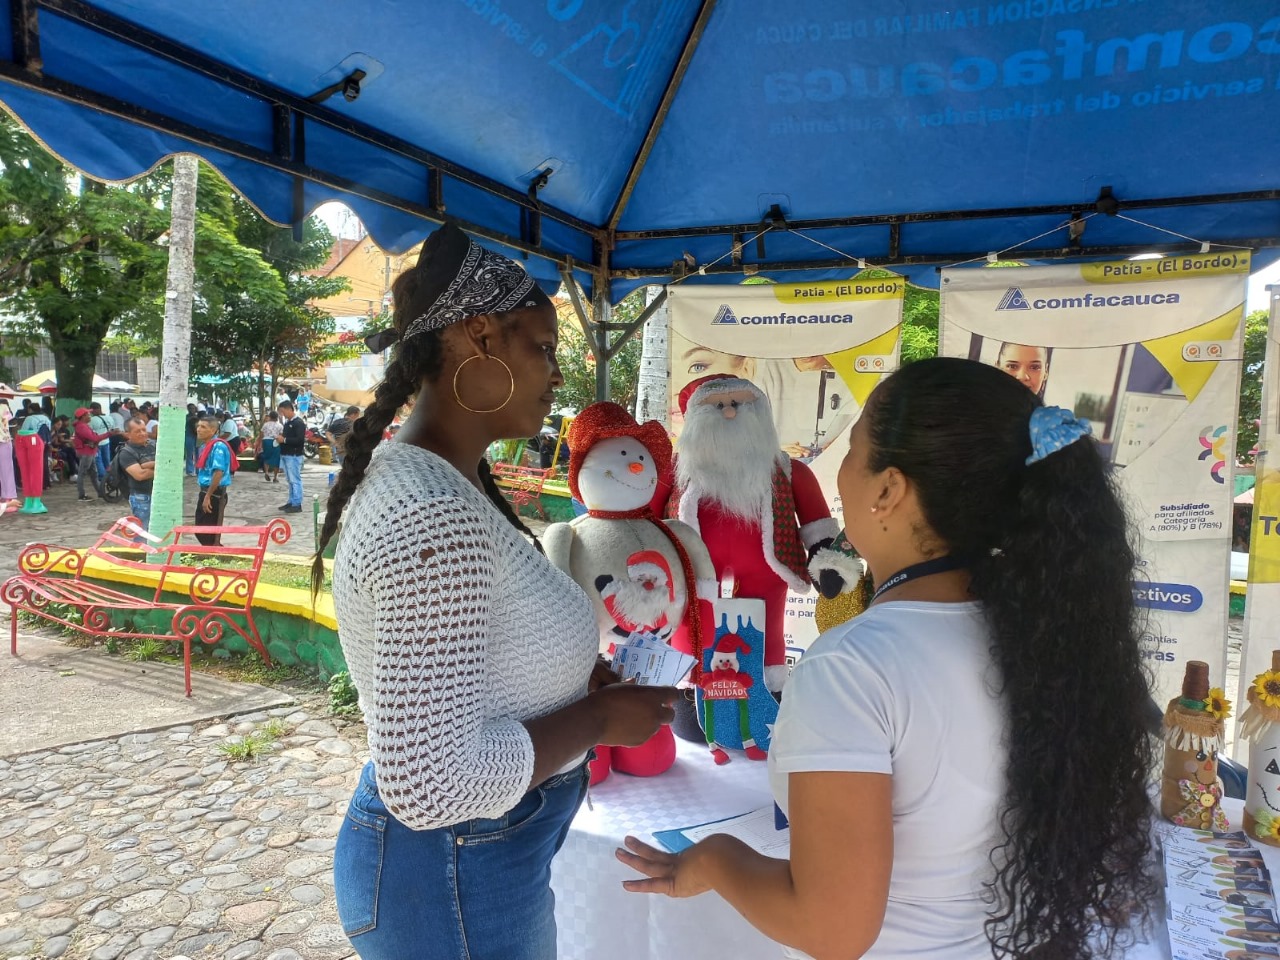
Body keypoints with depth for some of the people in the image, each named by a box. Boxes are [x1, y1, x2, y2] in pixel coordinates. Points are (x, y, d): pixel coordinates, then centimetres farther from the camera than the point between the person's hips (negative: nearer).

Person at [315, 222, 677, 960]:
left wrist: (578, 683, 3)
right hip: (459, 876, -9)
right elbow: (430, 783, -31)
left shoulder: (420, 479, 2)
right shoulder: (437, 517, -30)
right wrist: (597, 719, -19)